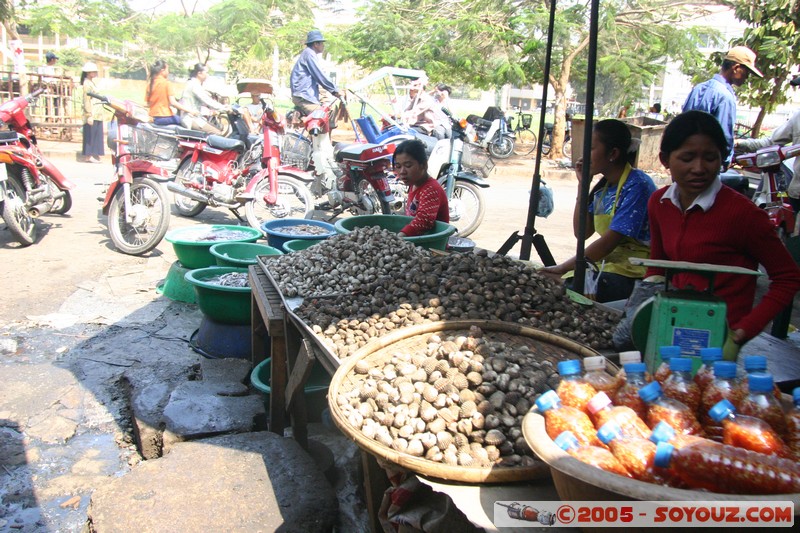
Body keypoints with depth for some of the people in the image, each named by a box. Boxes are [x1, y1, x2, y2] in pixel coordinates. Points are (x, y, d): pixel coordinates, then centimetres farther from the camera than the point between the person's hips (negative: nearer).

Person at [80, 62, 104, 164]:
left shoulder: (91, 82, 18)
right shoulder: (87, 83, -10)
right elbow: (87, 101, -16)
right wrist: (89, 116, -20)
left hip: (97, 115, 9)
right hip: (92, 115, -9)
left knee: (96, 135, 9)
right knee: (91, 135, -6)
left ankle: (94, 155, 13)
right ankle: (89, 156, -4)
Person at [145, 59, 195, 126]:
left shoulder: (150, 84, 6)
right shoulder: (167, 83, -11)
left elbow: (148, 103, 9)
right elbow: (173, 102, -19)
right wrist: (189, 110, -18)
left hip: (154, 118, 8)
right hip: (165, 117, -8)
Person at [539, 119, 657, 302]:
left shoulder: (636, 185, -15)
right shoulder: (603, 186, 9)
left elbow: (610, 241, -20)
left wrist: (563, 267, -19)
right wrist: (583, 185, 3)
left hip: (633, 274, -7)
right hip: (608, 264, 7)